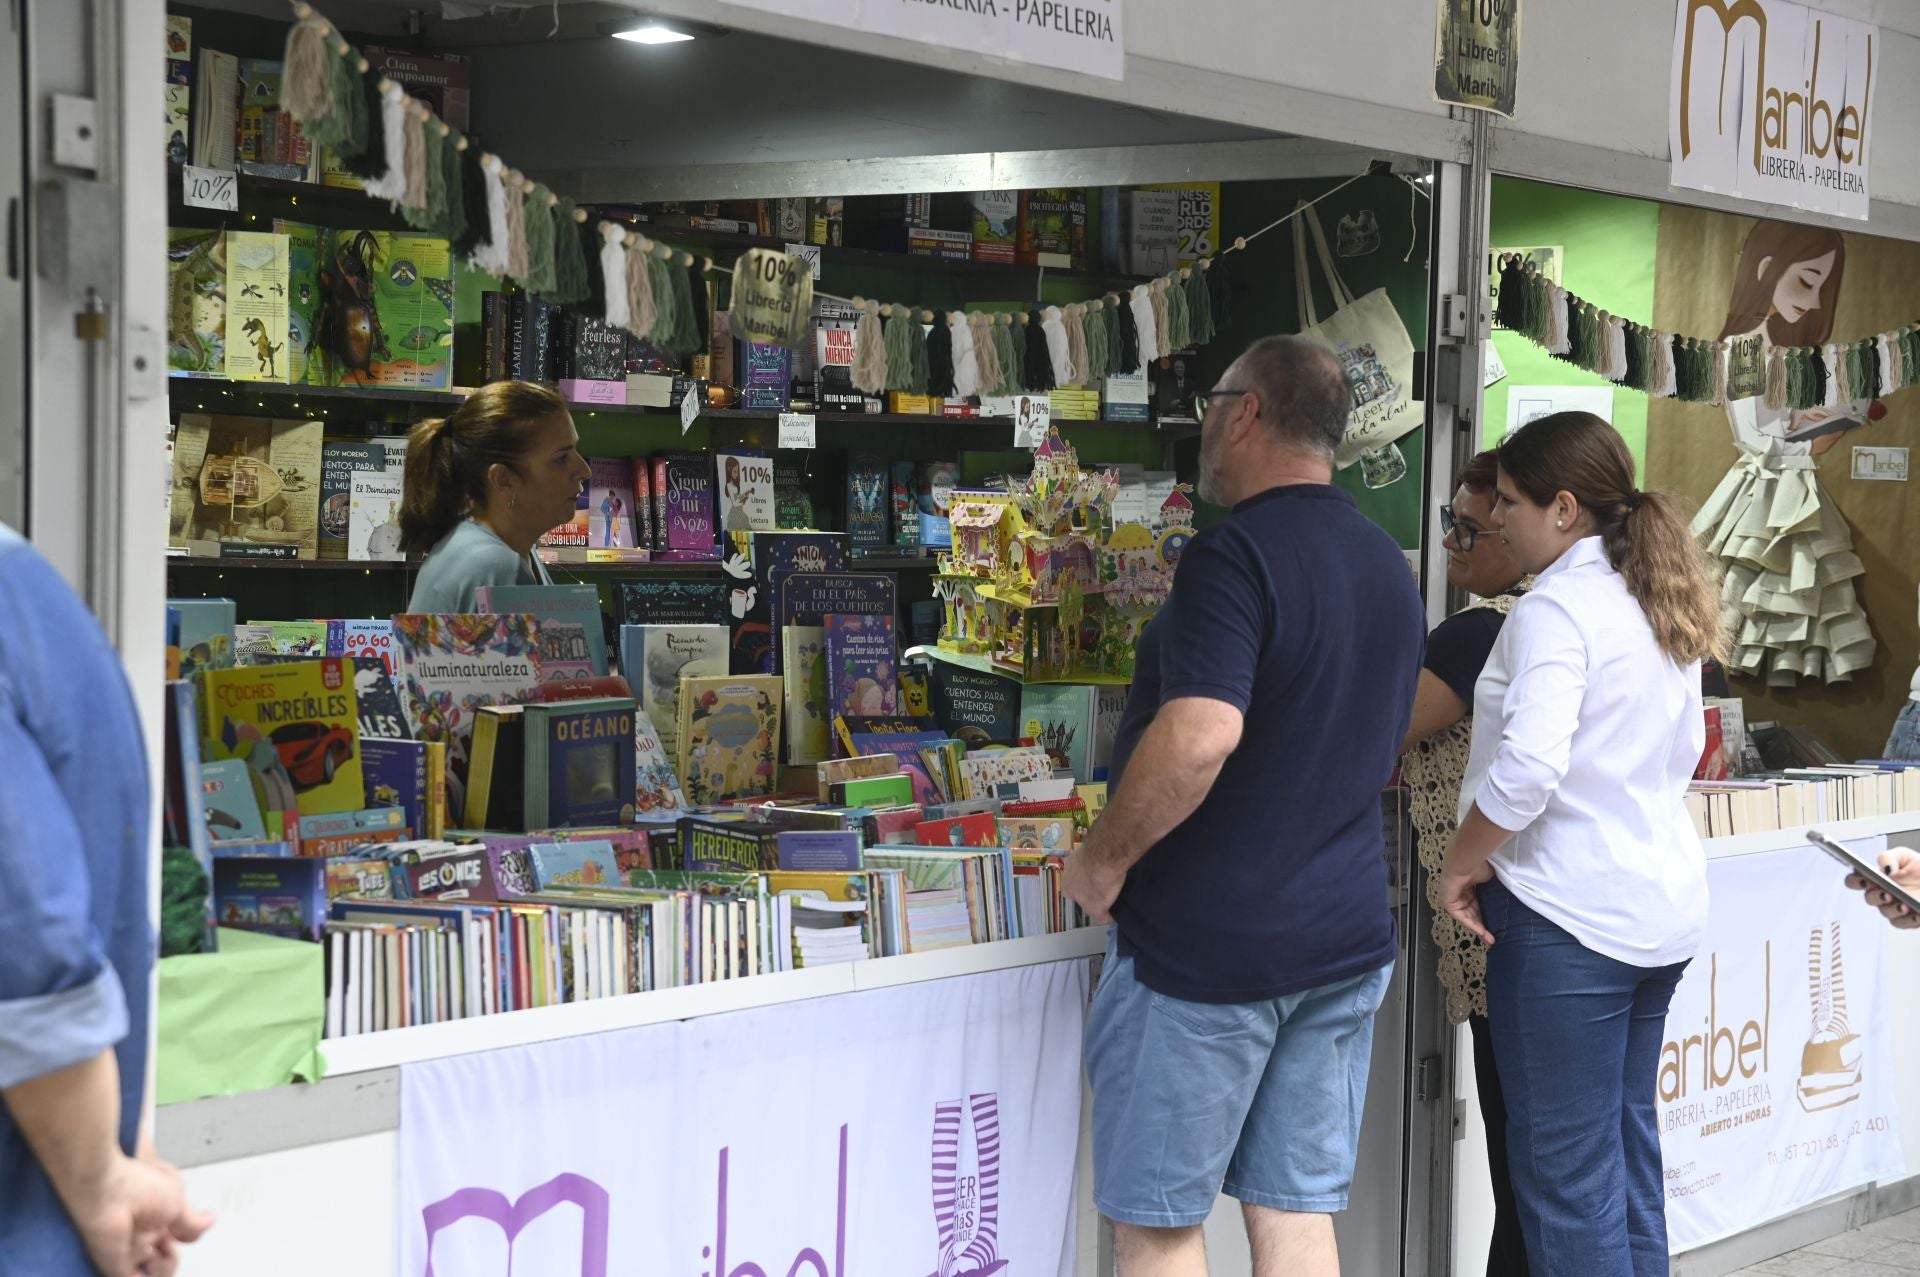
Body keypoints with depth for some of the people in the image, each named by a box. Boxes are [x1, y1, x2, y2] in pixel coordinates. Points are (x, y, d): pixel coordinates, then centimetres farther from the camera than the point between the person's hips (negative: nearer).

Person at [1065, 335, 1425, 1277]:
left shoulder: (1234, 555, -16)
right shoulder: (1389, 570, 12)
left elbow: (1200, 736, -29)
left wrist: (1105, 857, -17)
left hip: (1206, 942, -8)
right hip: (1346, 934, 8)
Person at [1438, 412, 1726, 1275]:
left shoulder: (1557, 608, -16)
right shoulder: (1660, 606, 12)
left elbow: (1528, 768, -26)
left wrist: (1459, 867, -14)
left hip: (1569, 914, -9)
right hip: (1664, 904, 9)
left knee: (1565, 1170, -2)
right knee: (1629, 1146, 17)